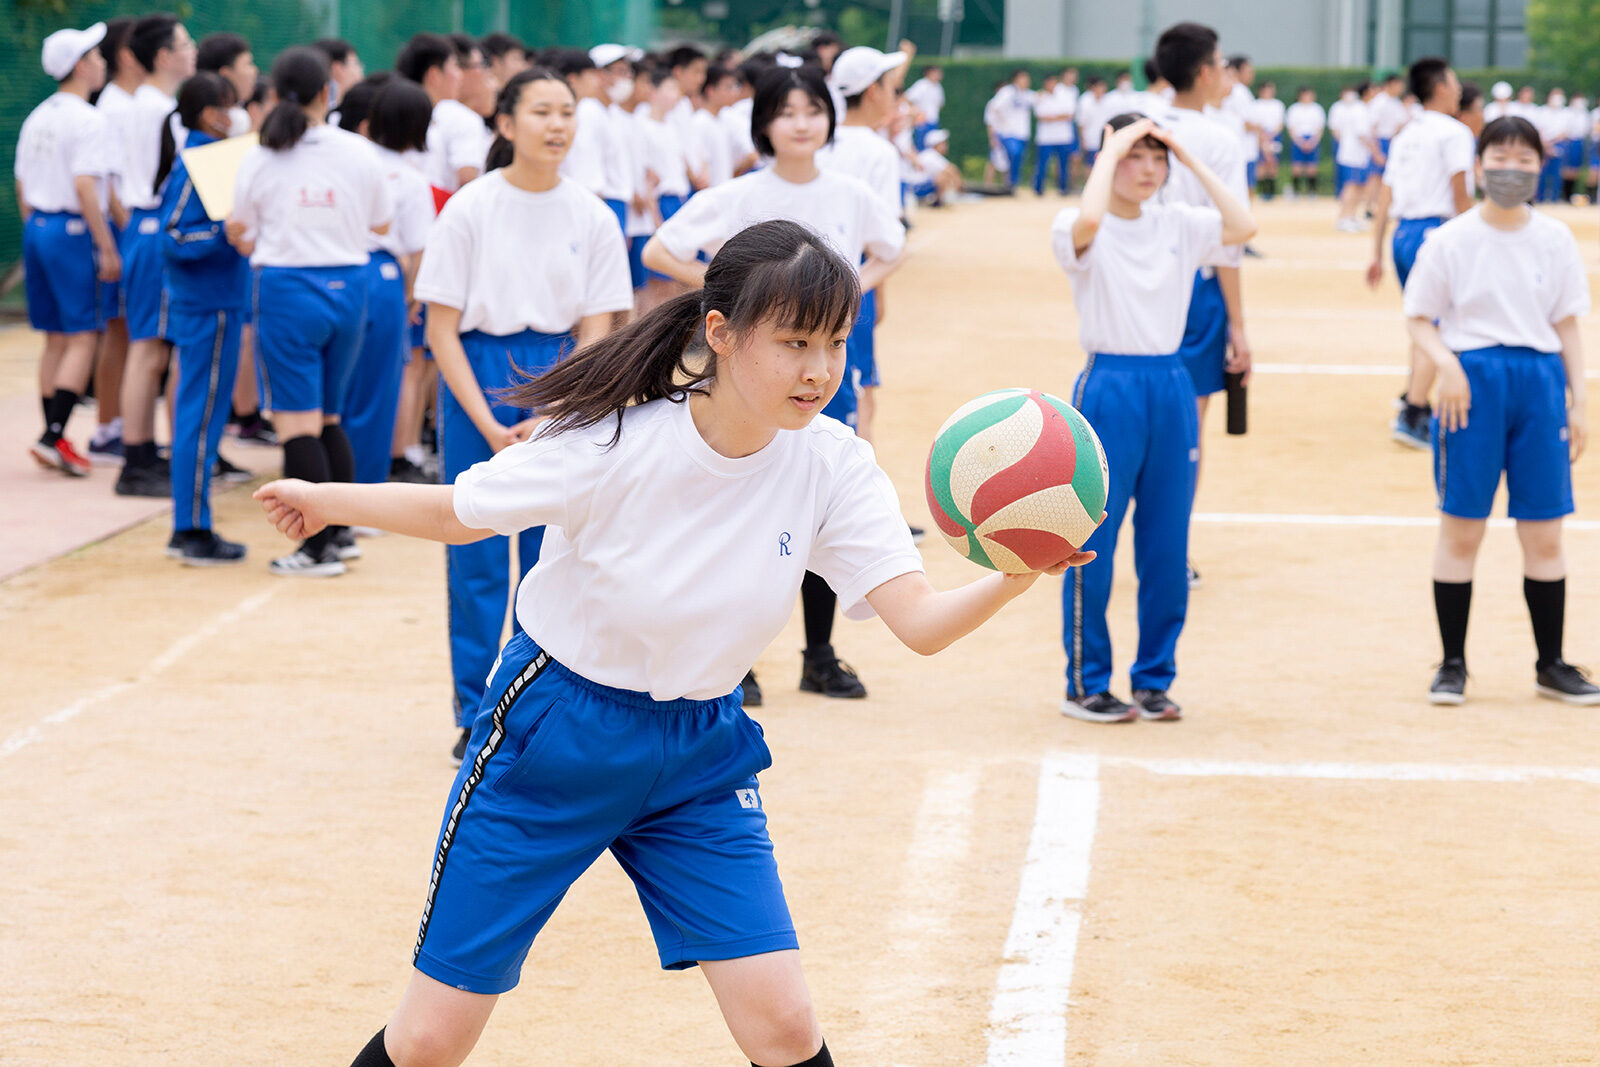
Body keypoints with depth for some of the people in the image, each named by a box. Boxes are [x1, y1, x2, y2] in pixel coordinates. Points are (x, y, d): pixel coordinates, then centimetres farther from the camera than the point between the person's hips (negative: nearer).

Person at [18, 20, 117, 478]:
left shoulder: (37, 118, 13)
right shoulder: (87, 119, -12)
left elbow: (22, 186, 17)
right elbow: (85, 186, -19)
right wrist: (107, 247, -17)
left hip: (37, 228, 8)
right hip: (73, 231, -8)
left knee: (56, 339, 12)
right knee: (83, 339, -6)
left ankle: (53, 440, 13)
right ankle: (53, 436, -15)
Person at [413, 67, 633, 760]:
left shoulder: (592, 217, 1)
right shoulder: (469, 209, -4)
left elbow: (597, 332, 2)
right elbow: (442, 327, -4)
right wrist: (488, 423, -12)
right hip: (477, 380, -2)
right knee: (477, 556, 1)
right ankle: (477, 715, 11)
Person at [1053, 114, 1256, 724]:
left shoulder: (1178, 224, 8)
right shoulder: (1082, 231, -6)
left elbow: (1243, 226, -8)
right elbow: (1089, 221, -30)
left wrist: (1192, 159, -4)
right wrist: (1109, 152, -16)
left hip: (1171, 388, 5)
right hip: (1109, 386, -5)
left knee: (1167, 547, 8)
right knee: (1092, 544, 0)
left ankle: (1154, 679, 19)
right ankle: (1086, 685, 11)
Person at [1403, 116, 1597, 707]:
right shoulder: (1450, 241, -1)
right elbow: (1419, 318, 2)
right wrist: (1446, 361, -16)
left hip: (1540, 380, 2)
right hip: (1472, 382, -2)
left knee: (1544, 533, 5)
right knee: (1461, 528, 1)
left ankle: (1551, 664, 16)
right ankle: (1452, 663, 11)